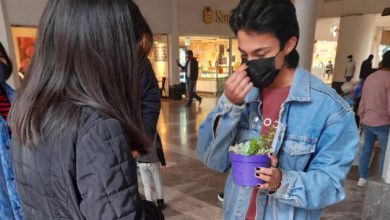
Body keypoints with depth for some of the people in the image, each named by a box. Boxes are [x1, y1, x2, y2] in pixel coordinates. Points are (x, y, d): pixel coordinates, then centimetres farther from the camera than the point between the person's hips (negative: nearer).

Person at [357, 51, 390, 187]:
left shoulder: (370, 77, 5)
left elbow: (362, 102, 11)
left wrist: (362, 118, 20)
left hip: (367, 122, 6)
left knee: (366, 149, 15)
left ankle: (362, 177, 23)